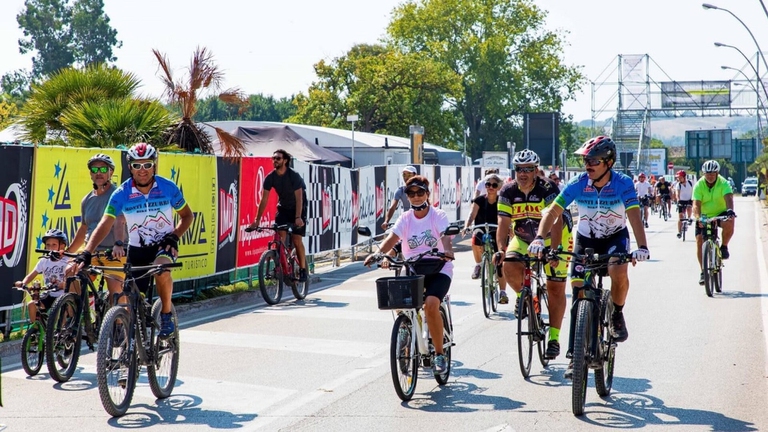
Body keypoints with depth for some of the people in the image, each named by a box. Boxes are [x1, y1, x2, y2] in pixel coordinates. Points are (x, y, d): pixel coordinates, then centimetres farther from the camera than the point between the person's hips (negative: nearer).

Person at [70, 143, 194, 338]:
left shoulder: (168, 188, -14)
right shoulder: (122, 194, -15)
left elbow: (187, 215, -1)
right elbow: (105, 225, -21)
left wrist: (174, 236, -18)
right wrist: (86, 253, -34)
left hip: (164, 244, -2)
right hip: (137, 249, 2)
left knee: (161, 269, -35)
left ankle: (166, 315, -14)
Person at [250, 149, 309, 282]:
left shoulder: (294, 176, -24)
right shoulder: (270, 178, -13)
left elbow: (299, 198, -29)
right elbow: (264, 199, -11)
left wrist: (298, 217, -42)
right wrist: (257, 220, -17)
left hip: (298, 209, -4)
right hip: (283, 208, 4)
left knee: (296, 240, -10)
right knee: (279, 239, -11)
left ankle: (303, 270, 0)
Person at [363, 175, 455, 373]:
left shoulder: (439, 216, -3)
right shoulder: (405, 218, 4)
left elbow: (445, 237, -21)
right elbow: (392, 238, -12)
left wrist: (447, 252, -44)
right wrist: (378, 253, -32)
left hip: (438, 270, -3)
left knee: (431, 304, -28)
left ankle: (440, 354, -13)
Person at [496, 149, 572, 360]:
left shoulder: (548, 189, -25)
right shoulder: (508, 192, -13)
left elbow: (556, 222, -33)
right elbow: (503, 223, -18)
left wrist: (553, 251, -44)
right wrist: (501, 248, -34)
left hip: (553, 239, -3)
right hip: (523, 239, 3)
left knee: (556, 289, -4)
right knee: (509, 267, -26)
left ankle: (554, 337, 6)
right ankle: (523, 295, 6)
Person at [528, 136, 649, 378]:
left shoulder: (622, 184, -24)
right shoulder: (578, 184, -20)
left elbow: (634, 215, -35)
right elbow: (553, 211, -23)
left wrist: (641, 247, -50)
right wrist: (539, 238, -39)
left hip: (615, 236, -2)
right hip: (586, 238, 2)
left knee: (618, 273, -33)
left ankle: (617, 315, -2)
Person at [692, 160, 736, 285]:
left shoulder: (723, 183, -17)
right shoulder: (699, 185, -16)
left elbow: (728, 198, -33)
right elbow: (696, 204, -25)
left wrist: (730, 210, -54)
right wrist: (698, 218, -45)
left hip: (720, 214, -1)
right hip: (704, 216, 1)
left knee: (729, 223, -34)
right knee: (700, 241, -10)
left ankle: (724, 247, -8)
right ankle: (703, 271, 3)